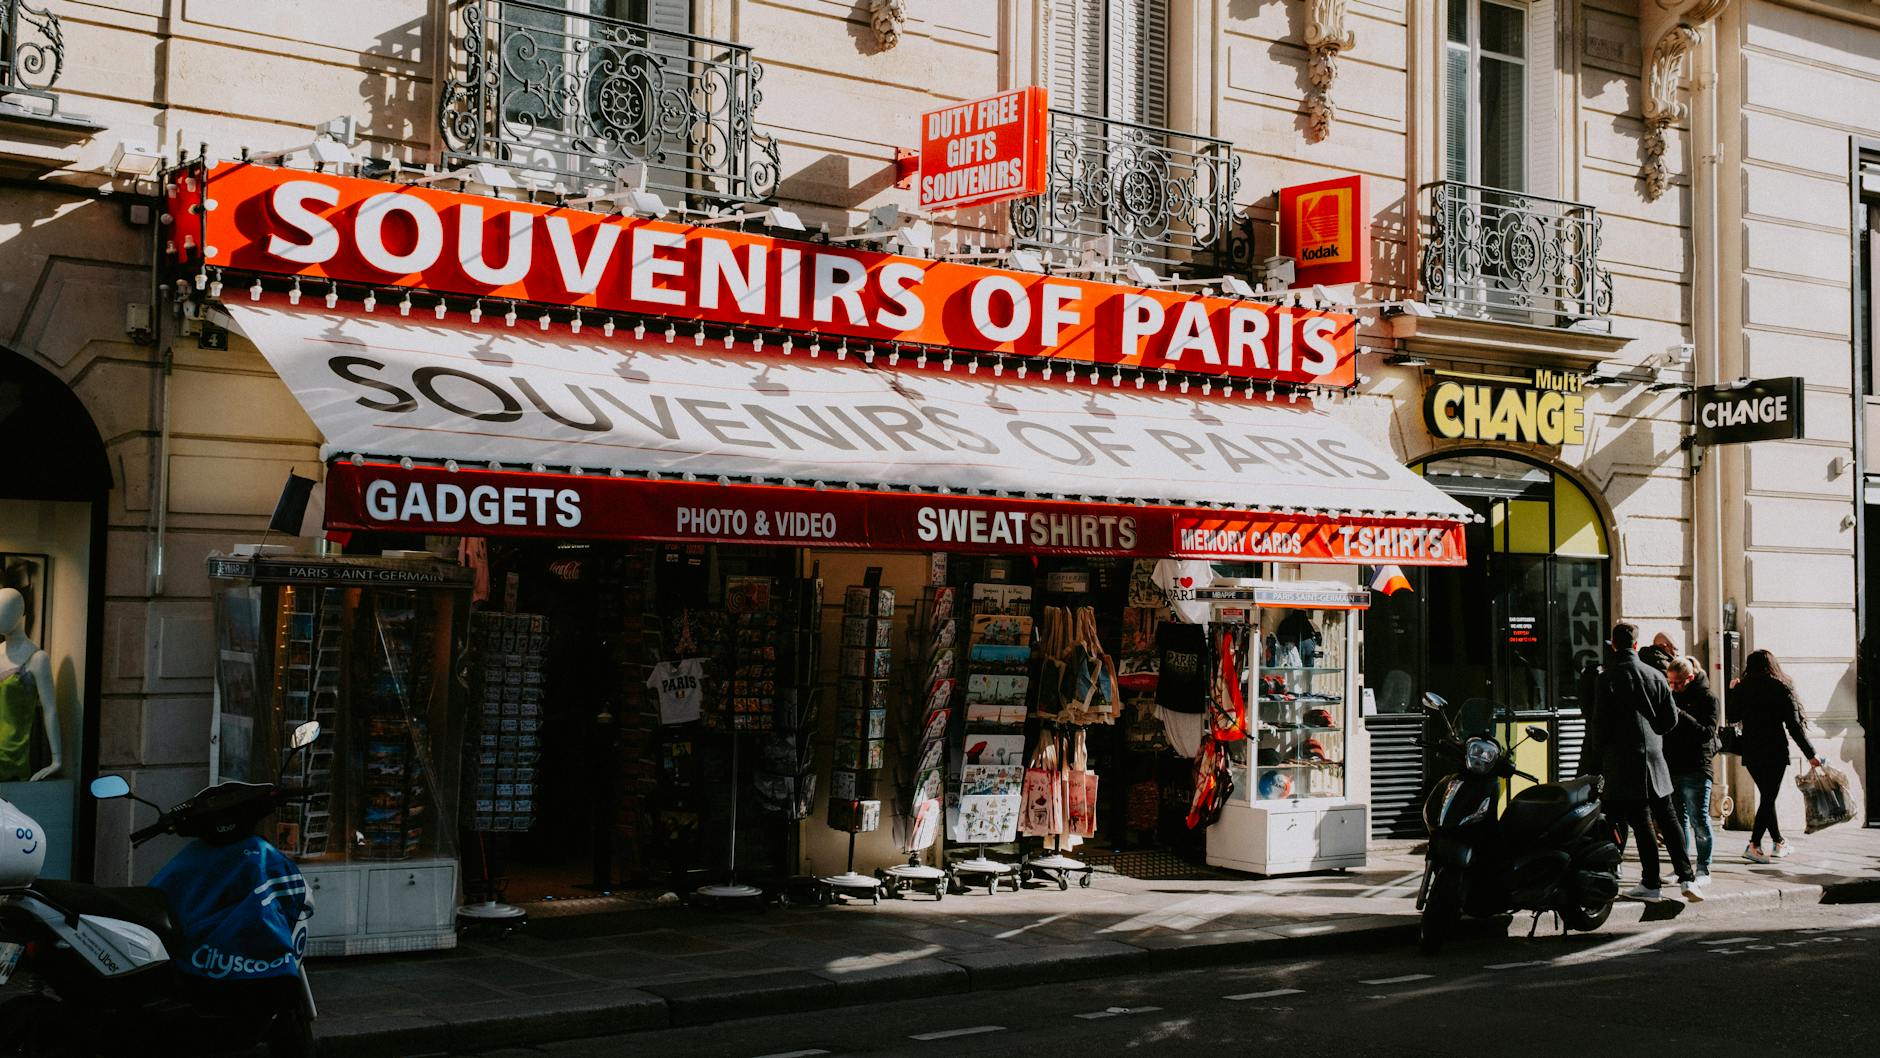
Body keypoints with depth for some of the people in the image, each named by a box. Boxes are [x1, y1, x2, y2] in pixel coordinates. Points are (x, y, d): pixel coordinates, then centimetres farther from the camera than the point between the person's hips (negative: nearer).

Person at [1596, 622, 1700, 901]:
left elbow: (1601, 724, -9)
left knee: (1641, 821, -1)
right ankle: (1686, 878, 6)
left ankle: (1651, 883, 2)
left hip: (1622, 760, -4)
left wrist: (1600, 761, 2)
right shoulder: (1655, 676, 4)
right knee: (1667, 818, 10)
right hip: (1654, 756, 4)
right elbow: (1671, 719, 7)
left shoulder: (1606, 679, -8)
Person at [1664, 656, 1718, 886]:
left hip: (1696, 769, -6)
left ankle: (1703, 869, 4)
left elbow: (1707, 733, -16)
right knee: (1678, 819, 11)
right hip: (1672, 766, 6)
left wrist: (1680, 715, -23)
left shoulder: (1707, 699, -6)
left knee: (1699, 820, -2)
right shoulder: (1674, 696, 12)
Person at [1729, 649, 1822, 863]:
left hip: (1751, 751, 4)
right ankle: (1753, 845, -14)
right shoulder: (1782, 688, -6)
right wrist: (1810, 754, -7)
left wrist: (1733, 691, 25)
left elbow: (1733, 716, 13)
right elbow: (1794, 725, -10)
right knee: (1769, 797, -3)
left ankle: (1779, 843, 23)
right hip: (1775, 752, -4)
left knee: (1766, 796, 16)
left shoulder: (1743, 689, 1)